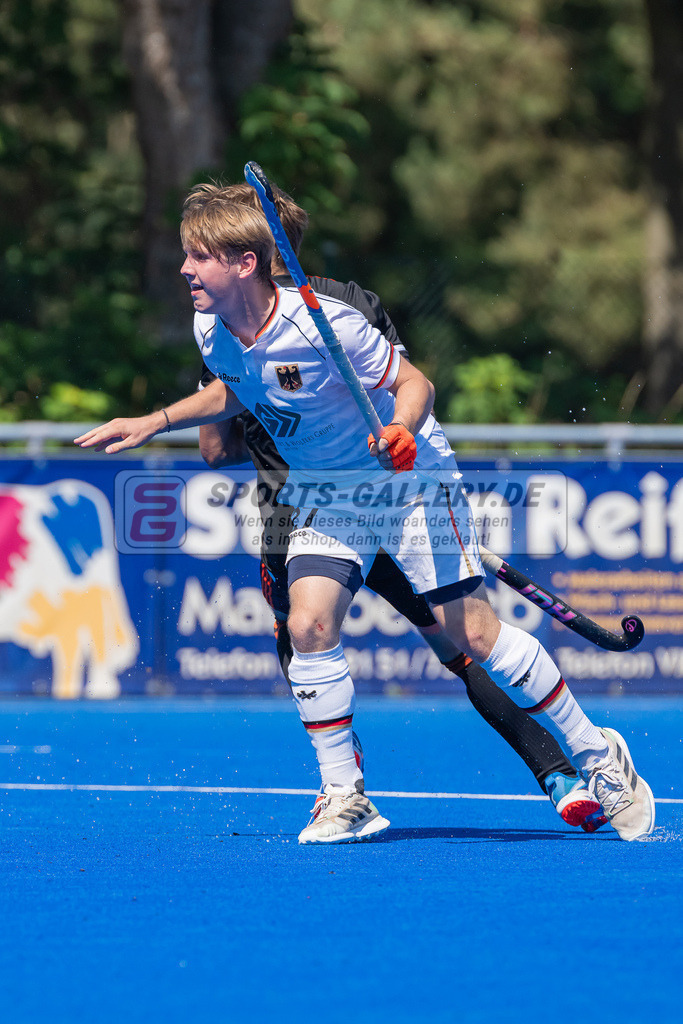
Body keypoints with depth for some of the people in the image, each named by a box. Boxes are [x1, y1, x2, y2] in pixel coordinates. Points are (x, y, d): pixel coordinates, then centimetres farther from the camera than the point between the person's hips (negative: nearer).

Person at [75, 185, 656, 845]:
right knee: (308, 624, -16)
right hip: (324, 493, 6)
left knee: (472, 635, -8)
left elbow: (413, 382, -19)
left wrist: (402, 432, -39)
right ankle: (345, 800, -3)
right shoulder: (212, 333, -8)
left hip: (407, 479, -5)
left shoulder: (324, 324, -28)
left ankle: (598, 758, 10)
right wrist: (155, 423, 8)